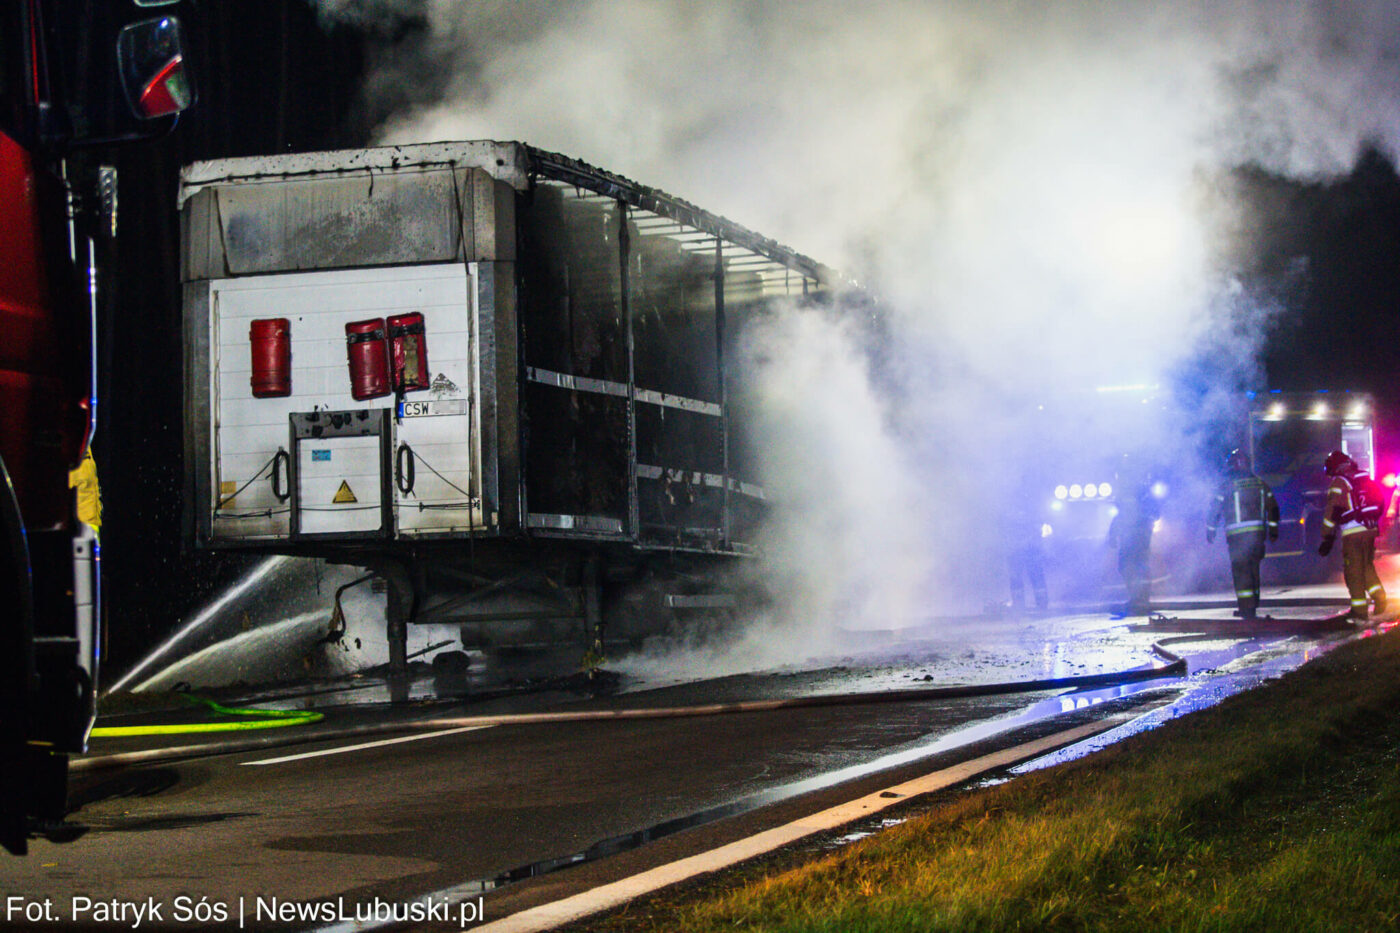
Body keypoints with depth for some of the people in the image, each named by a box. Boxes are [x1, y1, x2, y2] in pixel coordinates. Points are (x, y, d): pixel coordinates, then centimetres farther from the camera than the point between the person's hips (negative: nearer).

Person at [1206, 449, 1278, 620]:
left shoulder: (1227, 485, -5)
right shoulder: (1260, 483, 9)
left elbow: (1215, 510, -1)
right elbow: (1273, 508, 11)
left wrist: (1210, 530, 10)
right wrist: (1273, 529, 17)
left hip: (1237, 534, -5)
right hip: (1257, 533, 5)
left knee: (1241, 570, -4)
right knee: (1253, 569, 15)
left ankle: (1246, 607, -10)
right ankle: (1251, 605, 21)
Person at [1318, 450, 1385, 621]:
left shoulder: (1339, 482, -8)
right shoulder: (1366, 478, 13)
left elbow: (1332, 511, -12)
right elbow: (1379, 502, 20)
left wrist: (1327, 538, -9)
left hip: (1353, 533, -6)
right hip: (1371, 530, 6)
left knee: (1354, 571, 1)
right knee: (1367, 566, 21)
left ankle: (1360, 611, 1)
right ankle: (1380, 599, 11)